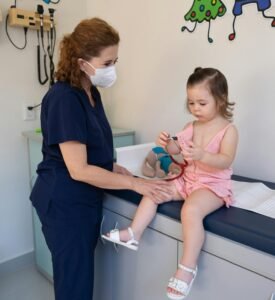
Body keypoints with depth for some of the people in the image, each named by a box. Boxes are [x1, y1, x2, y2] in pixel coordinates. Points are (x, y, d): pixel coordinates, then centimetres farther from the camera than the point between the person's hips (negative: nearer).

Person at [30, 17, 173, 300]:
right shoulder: (63, 98, -21)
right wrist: (134, 183, -20)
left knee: (81, 275, 22)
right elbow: (78, 170, -24)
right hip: (64, 204, -8)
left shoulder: (91, 93, 7)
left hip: (85, 200, 8)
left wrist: (112, 166, 2)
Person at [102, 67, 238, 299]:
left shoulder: (228, 129, -10)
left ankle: (188, 267, -22)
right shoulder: (191, 127, 9)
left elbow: (226, 160, -22)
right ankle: (134, 234, -1)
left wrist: (202, 155, -40)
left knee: (191, 210, -34)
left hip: (214, 185, -7)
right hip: (188, 179, 7)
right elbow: (176, 148, 6)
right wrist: (167, 143, -18)